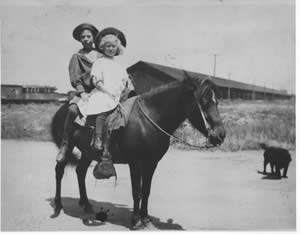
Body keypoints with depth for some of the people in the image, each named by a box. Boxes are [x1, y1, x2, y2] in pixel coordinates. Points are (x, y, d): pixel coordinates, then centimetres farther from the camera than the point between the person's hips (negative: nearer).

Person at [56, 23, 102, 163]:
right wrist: (82, 92, -15)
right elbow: (75, 78, 1)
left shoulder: (101, 55, 20)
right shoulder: (77, 57, 12)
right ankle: (64, 145, -21)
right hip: (85, 92, -2)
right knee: (73, 109, -31)